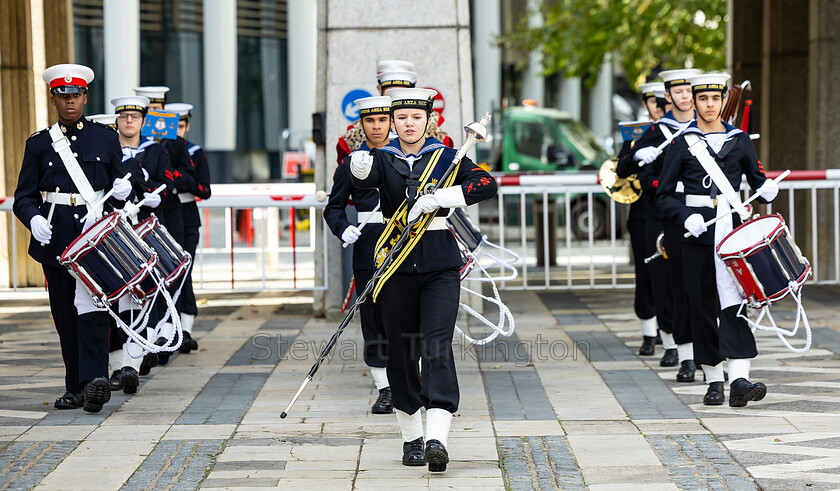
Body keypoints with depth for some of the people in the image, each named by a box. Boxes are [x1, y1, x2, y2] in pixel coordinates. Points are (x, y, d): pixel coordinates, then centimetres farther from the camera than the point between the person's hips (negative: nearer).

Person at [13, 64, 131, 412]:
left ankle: (94, 380, -25)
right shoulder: (39, 144, 9)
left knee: (91, 307, -16)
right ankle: (76, 388, 13)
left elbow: (119, 184, 16)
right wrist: (34, 218, -15)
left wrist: (123, 189, -9)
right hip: (55, 237, 2)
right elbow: (23, 197, 7)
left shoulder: (105, 138, 10)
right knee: (65, 315, 5)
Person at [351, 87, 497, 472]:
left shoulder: (447, 157, 4)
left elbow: (487, 185, -11)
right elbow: (361, 178, -19)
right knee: (402, 353, 7)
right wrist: (359, 167, -44)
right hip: (397, 269, 1)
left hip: (440, 268, -1)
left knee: (437, 347, -13)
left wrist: (437, 198, -20)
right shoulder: (382, 159, 4)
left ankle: (437, 440, -21)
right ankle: (411, 438, 22)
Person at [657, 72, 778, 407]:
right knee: (703, 306, 4)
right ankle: (714, 381, 15)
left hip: (732, 228, 0)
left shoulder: (740, 141, 10)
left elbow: (757, 180, 16)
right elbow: (664, 194, 5)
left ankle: (739, 380, -22)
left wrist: (766, 191, -8)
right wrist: (686, 216, -14)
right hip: (697, 234, 0)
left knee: (733, 301, -13)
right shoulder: (681, 145, 5)